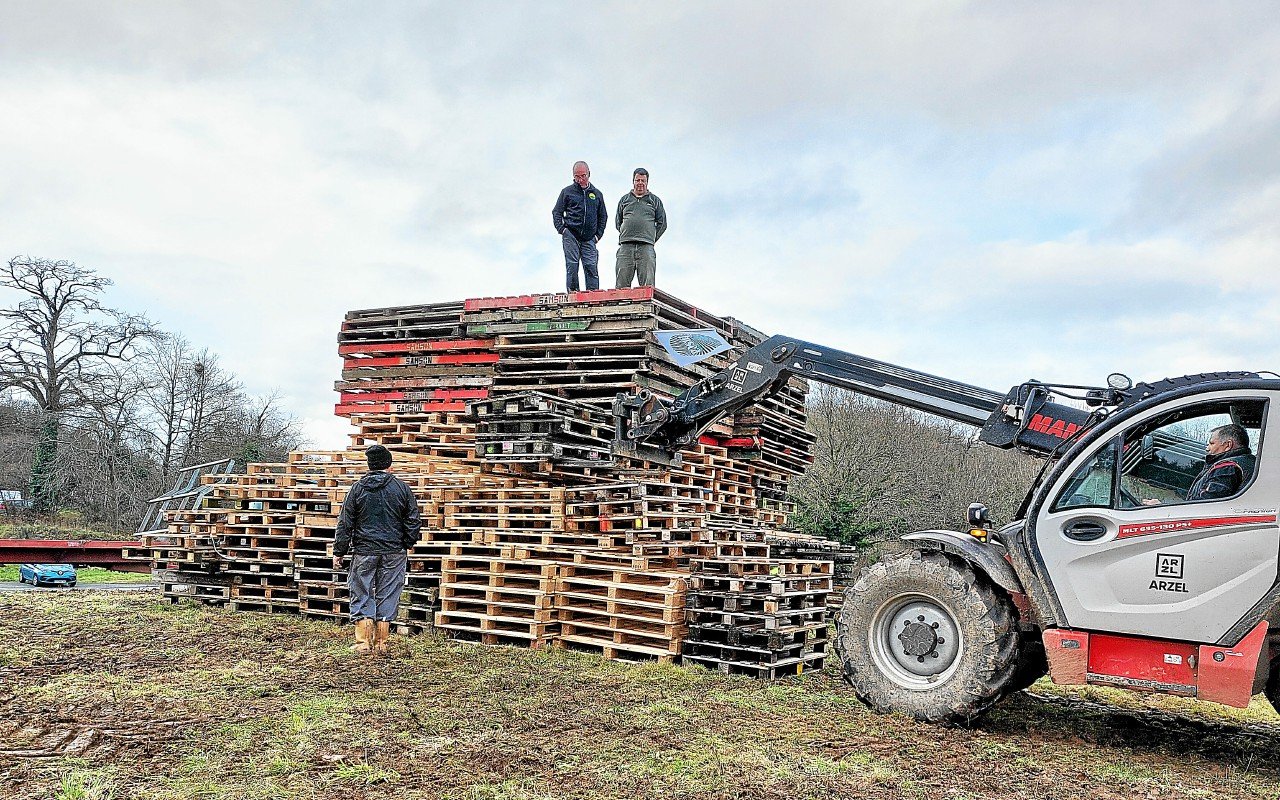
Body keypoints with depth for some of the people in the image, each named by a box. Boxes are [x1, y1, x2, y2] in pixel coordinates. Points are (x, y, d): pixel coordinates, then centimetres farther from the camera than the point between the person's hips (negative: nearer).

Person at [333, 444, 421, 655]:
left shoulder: (358, 488, 0)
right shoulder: (402, 488, 0)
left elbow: (345, 523, 0)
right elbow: (413, 522, 2)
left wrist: (339, 552, 6)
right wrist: (407, 545, 16)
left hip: (364, 551, 0)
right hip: (394, 553, 1)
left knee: (362, 596, 8)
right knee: (387, 597, 7)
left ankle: (363, 642, 5)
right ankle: (381, 643, 11)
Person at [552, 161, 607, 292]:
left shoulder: (597, 194, 16)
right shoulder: (567, 191, 9)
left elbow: (603, 216, 21)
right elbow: (557, 212, 10)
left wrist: (598, 234, 10)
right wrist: (561, 229, -4)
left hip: (589, 239, 2)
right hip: (570, 235, -2)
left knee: (591, 267, -6)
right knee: (572, 266, -5)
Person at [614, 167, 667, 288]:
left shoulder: (655, 200, 15)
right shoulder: (624, 199, 19)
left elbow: (662, 224, 15)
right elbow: (617, 222, 23)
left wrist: (652, 238, 7)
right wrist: (625, 235, 10)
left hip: (646, 247, -1)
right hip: (626, 246, 1)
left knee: (647, 286, -8)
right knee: (622, 285, -5)